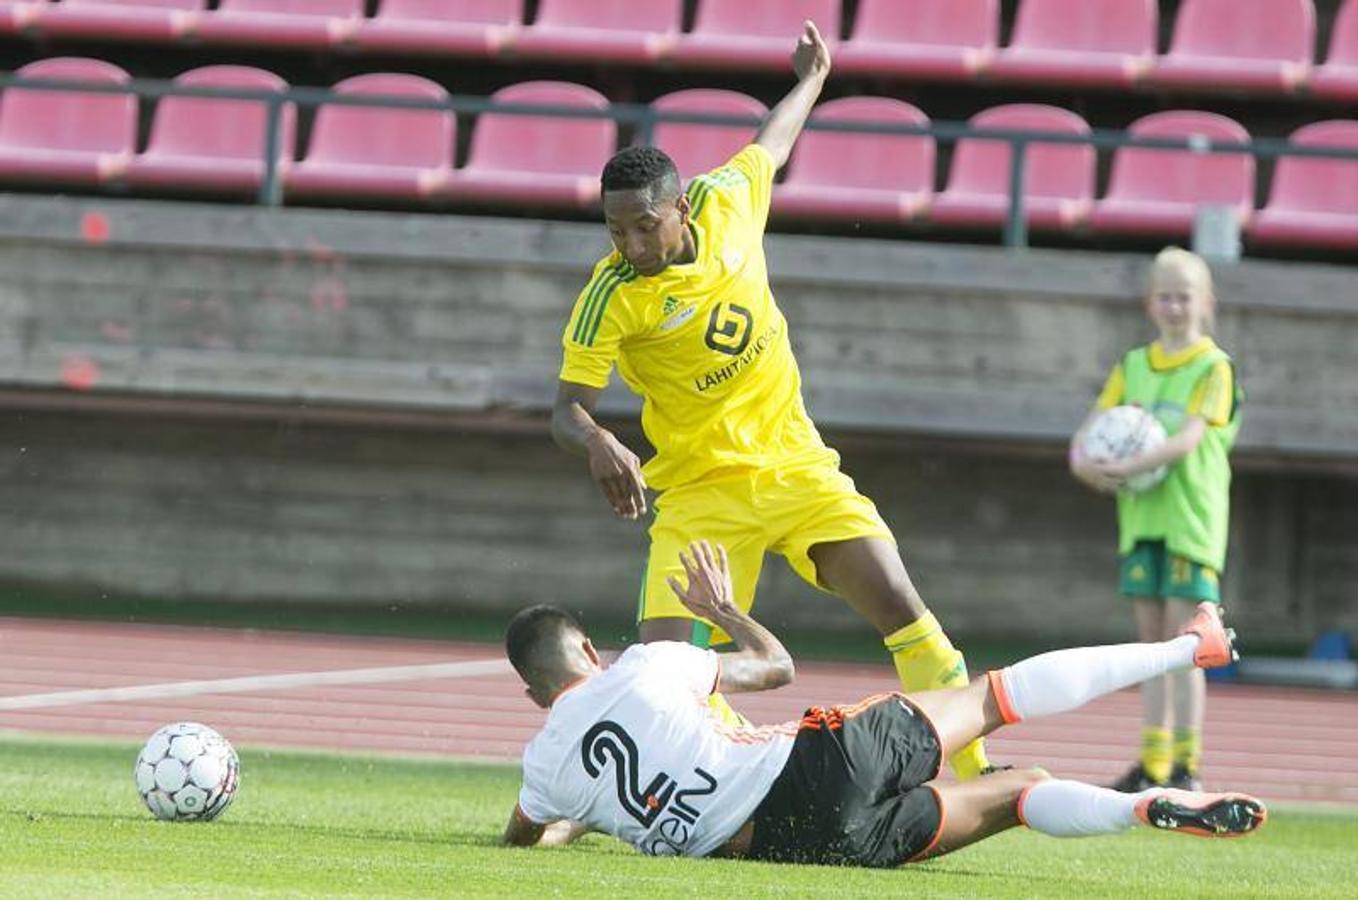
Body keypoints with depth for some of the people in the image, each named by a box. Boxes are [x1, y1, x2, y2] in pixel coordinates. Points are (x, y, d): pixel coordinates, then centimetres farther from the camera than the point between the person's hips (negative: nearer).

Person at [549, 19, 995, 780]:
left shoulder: (726, 201, -6)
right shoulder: (610, 301, -17)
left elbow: (773, 145, 17)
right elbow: (568, 406, -17)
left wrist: (812, 79, 34)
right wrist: (598, 443, -40)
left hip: (793, 462, 3)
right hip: (702, 489, -3)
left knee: (897, 602, -8)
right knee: (663, 660, -19)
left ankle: (975, 772, 0)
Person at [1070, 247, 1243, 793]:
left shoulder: (1214, 368, -3)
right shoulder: (1133, 366, 14)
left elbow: (1190, 438, -16)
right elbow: (1094, 424, 8)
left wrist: (1131, 467, -28)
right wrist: (1083, 460, -15)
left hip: (1192, 518, -5)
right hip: (1141, 517, 5)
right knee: (1153, 642, 9)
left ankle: (1186, 766, -8)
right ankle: (1153, 764, 13)